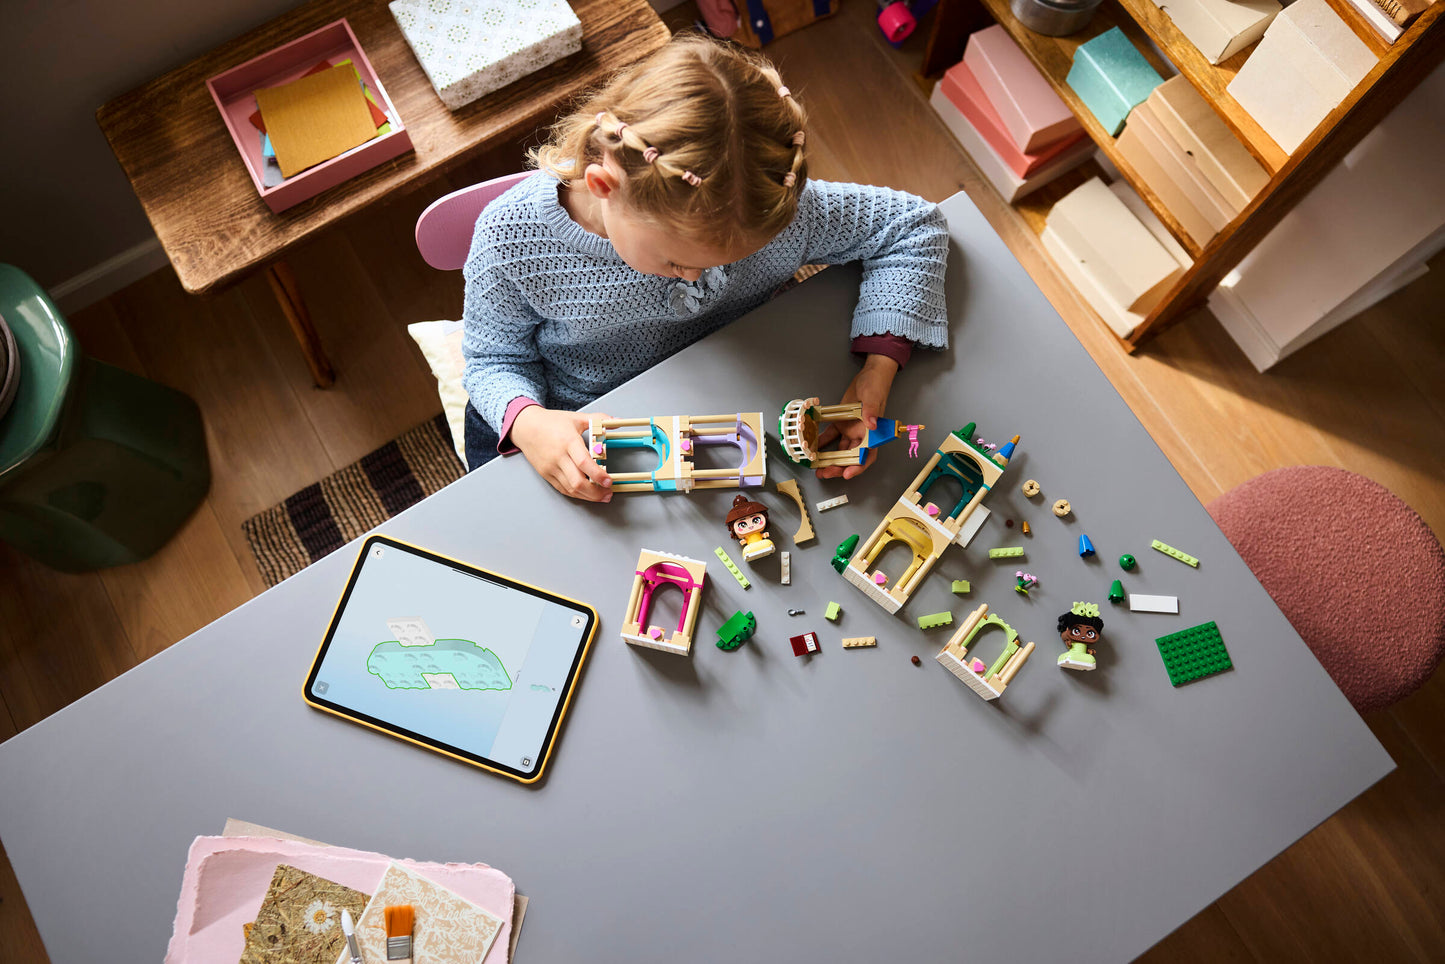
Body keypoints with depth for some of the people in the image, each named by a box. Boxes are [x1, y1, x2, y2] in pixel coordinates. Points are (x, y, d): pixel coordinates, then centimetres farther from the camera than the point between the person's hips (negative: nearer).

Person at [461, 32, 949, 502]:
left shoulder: (773, 210, -26)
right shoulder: (511, 238, -27)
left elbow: (913, 224, -11)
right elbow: (496, 359, -8)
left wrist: (877, 373, -23)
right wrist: (525, 421, -32)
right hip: (571, 425, -1)